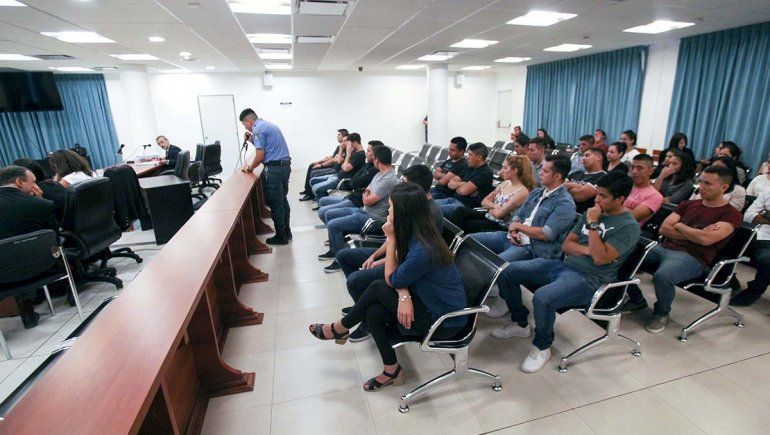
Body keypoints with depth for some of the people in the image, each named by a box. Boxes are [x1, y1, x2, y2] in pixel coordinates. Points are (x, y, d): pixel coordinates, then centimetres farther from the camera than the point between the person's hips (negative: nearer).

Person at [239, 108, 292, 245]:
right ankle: (286, 231, 24)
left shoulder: (258, 129, -10)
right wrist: (252, 140, 18)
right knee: (283, 201, 16)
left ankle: (281, 236, 8)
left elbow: (260, 155, -14)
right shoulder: (269, 125, 20)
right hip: (285, 165, 9)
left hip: (274, 169, -9)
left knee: (275, 204, 0)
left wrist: (250, 168, 1)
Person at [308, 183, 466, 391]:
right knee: (373, 313, -9)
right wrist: (403, 295, -21)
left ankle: (339, 329, 11)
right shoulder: (417, 234, -3)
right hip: (431, 302, 8)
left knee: (378, 289, -13)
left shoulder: (422, 250, -31)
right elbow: (401, 276, 0)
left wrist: (391, 239, -17)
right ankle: (392, 370, 10)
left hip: (445, 321, -8)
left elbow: (392, 279, -14)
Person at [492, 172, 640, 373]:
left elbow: (600, 258, -20)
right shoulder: (592, 212, 14)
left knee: (542, 297, -36)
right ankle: (520, 323, 15)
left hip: (588, 280, -7)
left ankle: (542, 347, -6)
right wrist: (587, 250, -7)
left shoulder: (629, 226, -8)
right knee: (507, 272, -6)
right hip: (563, 264, 8)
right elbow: (567, 244, 12)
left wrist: (593, 224, -16)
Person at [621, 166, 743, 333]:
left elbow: (706, 239, -17)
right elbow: (664, 229, 7)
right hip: (664, 247, 6)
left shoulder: (731, 214, 0)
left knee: (662, 276, -38)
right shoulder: (689, 204, 17)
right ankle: (637, 299, 8)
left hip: (693, 258, -6)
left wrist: (679, 226, 0)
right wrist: (696, 234, -6)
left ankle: (662, 313, -4)